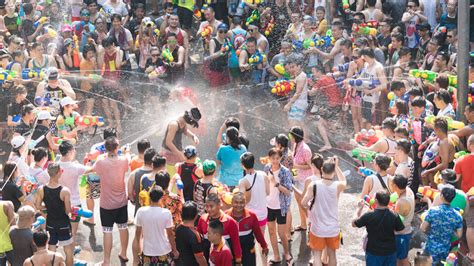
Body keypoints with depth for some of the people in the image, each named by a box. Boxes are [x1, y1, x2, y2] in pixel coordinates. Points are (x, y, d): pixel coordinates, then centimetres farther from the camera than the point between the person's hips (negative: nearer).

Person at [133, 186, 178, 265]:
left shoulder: (141, 211, -12)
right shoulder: (166, 213, -17)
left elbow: (138, 232, -1)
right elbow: (170, 235, -9)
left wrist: (137, 246, 16)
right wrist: (174, 250, 5)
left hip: (148, 252, 1)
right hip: (164, 252, -1)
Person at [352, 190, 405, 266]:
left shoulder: (368, 216, -19)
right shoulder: (394, 216, -13)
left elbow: (354, 223, -2)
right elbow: (400, 230, 4)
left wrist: (359, 208, 10)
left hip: (373, 253, -2)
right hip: (390, 252, 2)